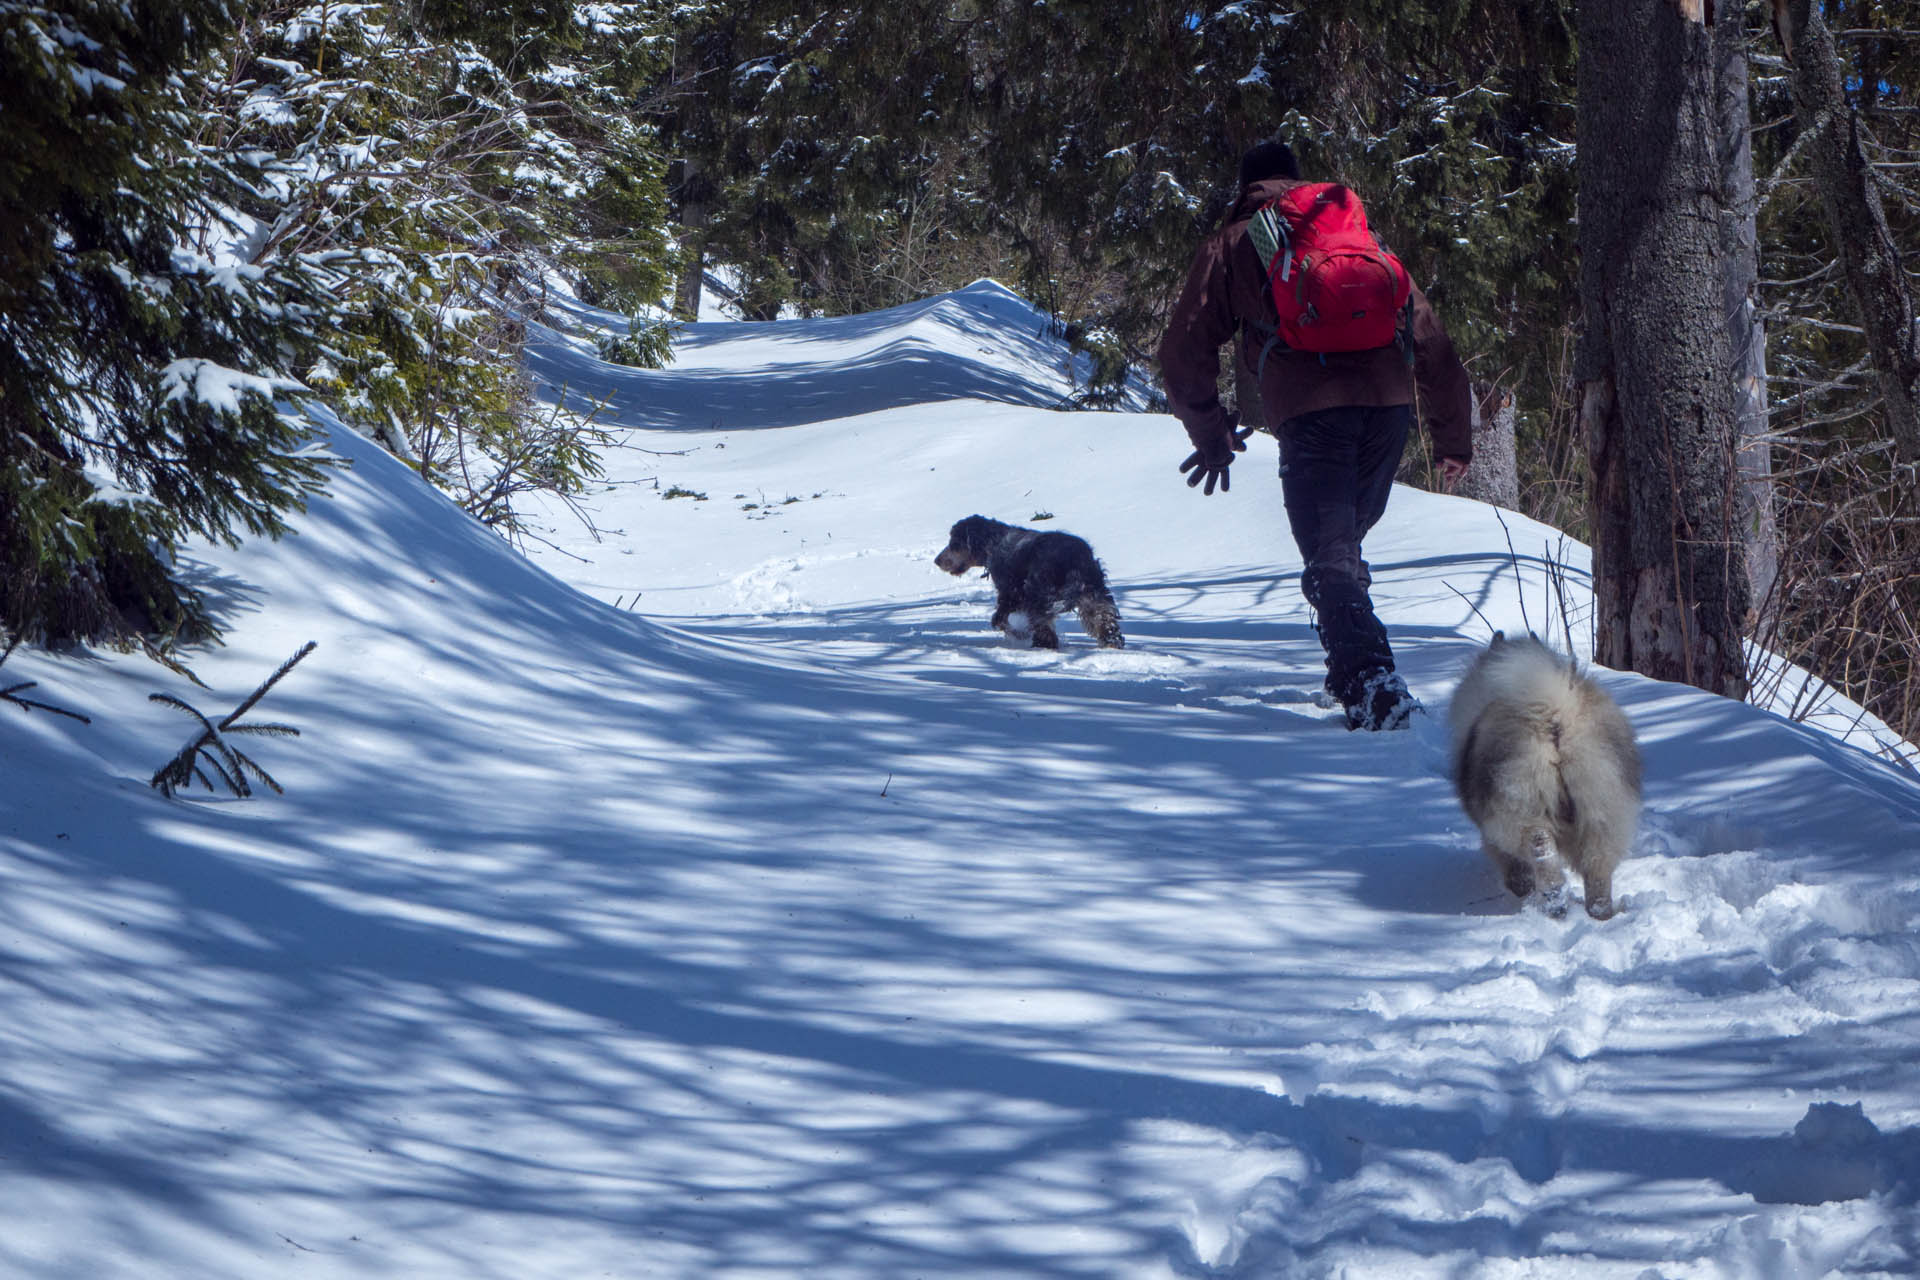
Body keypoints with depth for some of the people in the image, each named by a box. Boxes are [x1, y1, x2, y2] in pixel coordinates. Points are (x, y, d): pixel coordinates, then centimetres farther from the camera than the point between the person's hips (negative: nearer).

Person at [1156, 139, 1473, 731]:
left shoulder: (1233, 243, 21)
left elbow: (1184, 351, 15)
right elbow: (1431, 341, 29)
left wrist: (1210, 434, 28)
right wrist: (1454, 438, 34)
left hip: (1309, 404, -4)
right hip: (1389, 397, 4)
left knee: (1328, 556, -9)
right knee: (1345, 540, 22)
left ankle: (1372, 679, -28)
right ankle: (1351, 672, 21)